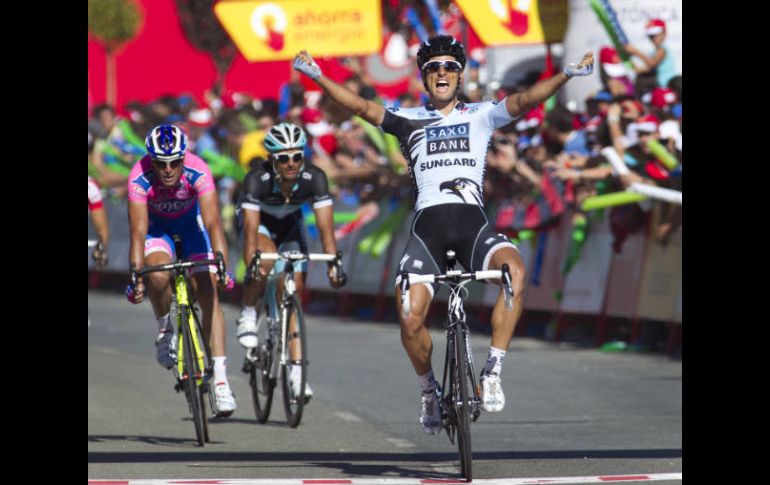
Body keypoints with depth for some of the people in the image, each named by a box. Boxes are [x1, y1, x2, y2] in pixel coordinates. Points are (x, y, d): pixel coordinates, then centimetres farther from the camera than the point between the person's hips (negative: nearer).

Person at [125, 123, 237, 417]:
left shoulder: (197, 172, -33)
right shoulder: (140, 178, -32)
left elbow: (213, 223, -39)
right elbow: (138, 232, -33)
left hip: (191, 225, 0)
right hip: (157, 228, 0)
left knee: (208, 293, -14)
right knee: (158, 275, -31)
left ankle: (220, 379, -17)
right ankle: (164, 329, 1)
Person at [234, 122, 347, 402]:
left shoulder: (314, 178, -30)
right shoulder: (257, 180, -35)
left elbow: (325, 226, -32)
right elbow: (251, 230, -41)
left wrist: (333, 264, -43)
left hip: (290, 225, 2)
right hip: (259, 220, -2)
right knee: (266, 258, -36)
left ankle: (297, 372, -4)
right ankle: (248, 316, -13)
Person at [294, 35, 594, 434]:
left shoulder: (481, 115, 15)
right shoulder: (408, 120, 17)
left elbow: (524, 100, 1)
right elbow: (362, 108, 6)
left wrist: (566, 76, -16)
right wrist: (318, 77, -6)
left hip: (472, 222, -1)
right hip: (427, 225, 1)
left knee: (515, 269, -32)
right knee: (410, 319, -16)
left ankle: (492, 372, -23)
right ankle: (428, 388, 14)